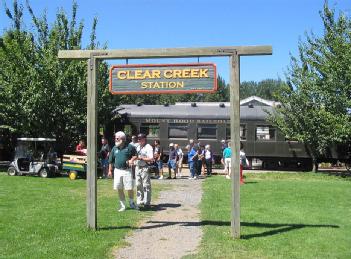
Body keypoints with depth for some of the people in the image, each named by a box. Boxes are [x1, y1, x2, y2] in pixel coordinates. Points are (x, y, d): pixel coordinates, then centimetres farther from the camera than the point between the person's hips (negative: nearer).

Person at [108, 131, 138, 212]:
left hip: (127, 171, -4)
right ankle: (123, 206, 18)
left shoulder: (129, 147, -3)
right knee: (119, 189, 6)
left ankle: (132, 203, 22)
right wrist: (110, 170, 12)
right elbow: (111, 160, 15)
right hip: (117, 171, 4)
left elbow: (135, 155, 5)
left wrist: (131, 160, -14)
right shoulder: (114, 148, 9)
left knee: (129, 188, -1)